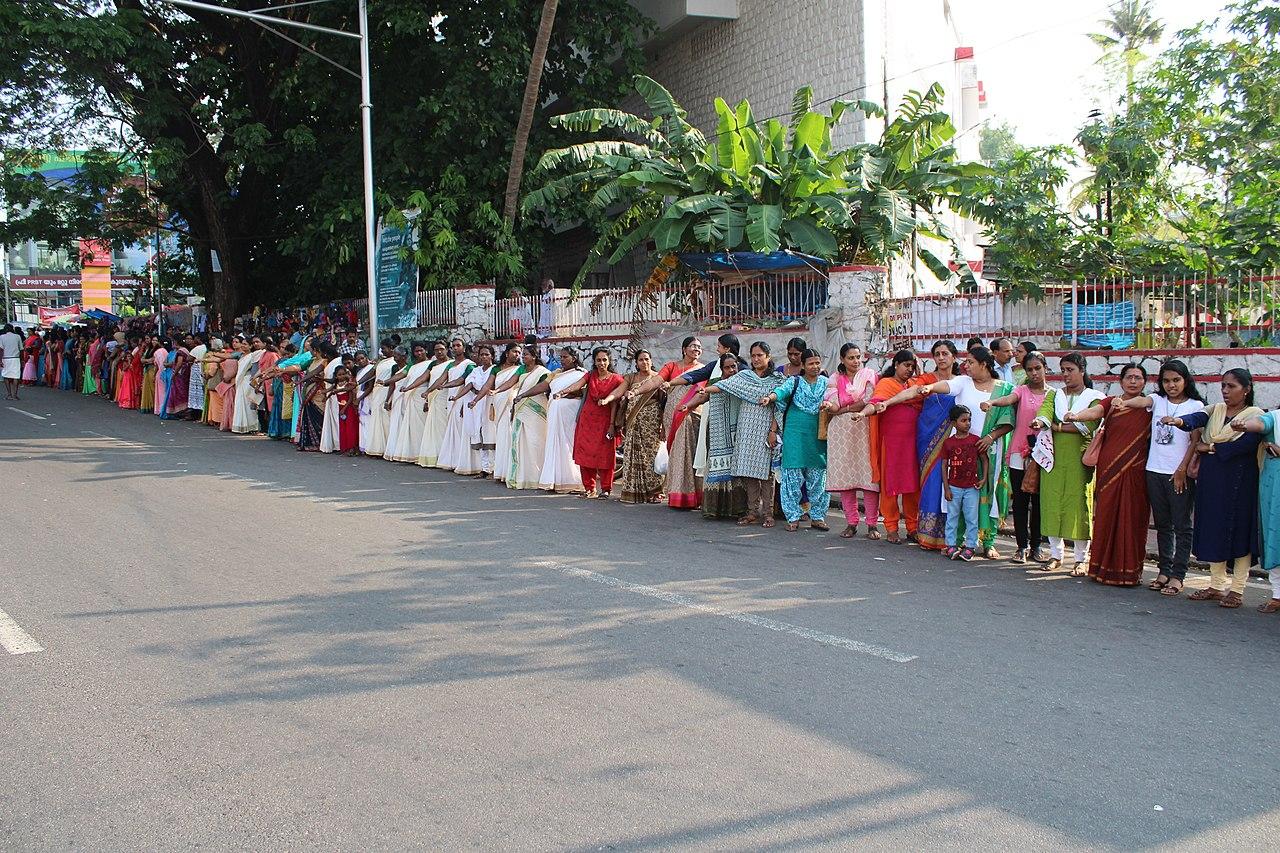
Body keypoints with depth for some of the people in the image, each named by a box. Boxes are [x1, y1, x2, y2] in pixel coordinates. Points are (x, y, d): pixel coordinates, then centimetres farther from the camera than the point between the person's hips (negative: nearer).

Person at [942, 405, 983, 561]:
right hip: (954, 487, 0)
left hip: (971, 487, 0)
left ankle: (970, 546, 9)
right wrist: (946, 488, -3)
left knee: (971, 518, 2)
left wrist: (984, 477, -5)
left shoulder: (975, 440, -2)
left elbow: (984, 459, 7)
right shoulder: (948, 442, -2)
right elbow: (944, 465, 0)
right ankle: (951, 545, 13)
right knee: (952, 517, 6)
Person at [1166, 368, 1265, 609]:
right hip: (1211, 479, 5)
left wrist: (1210, 447, -10)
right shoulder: (1215, 410, 11)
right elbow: (1197, 418, -10)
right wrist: (1180, 421, -32)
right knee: (1213, 531, 8)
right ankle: (1216, 586, 18)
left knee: (1240, 532, -1)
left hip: (1239, 483, -5)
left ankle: (1237, 589, 6)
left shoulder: (1256, 415, -2)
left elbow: (1246, 444, -18)